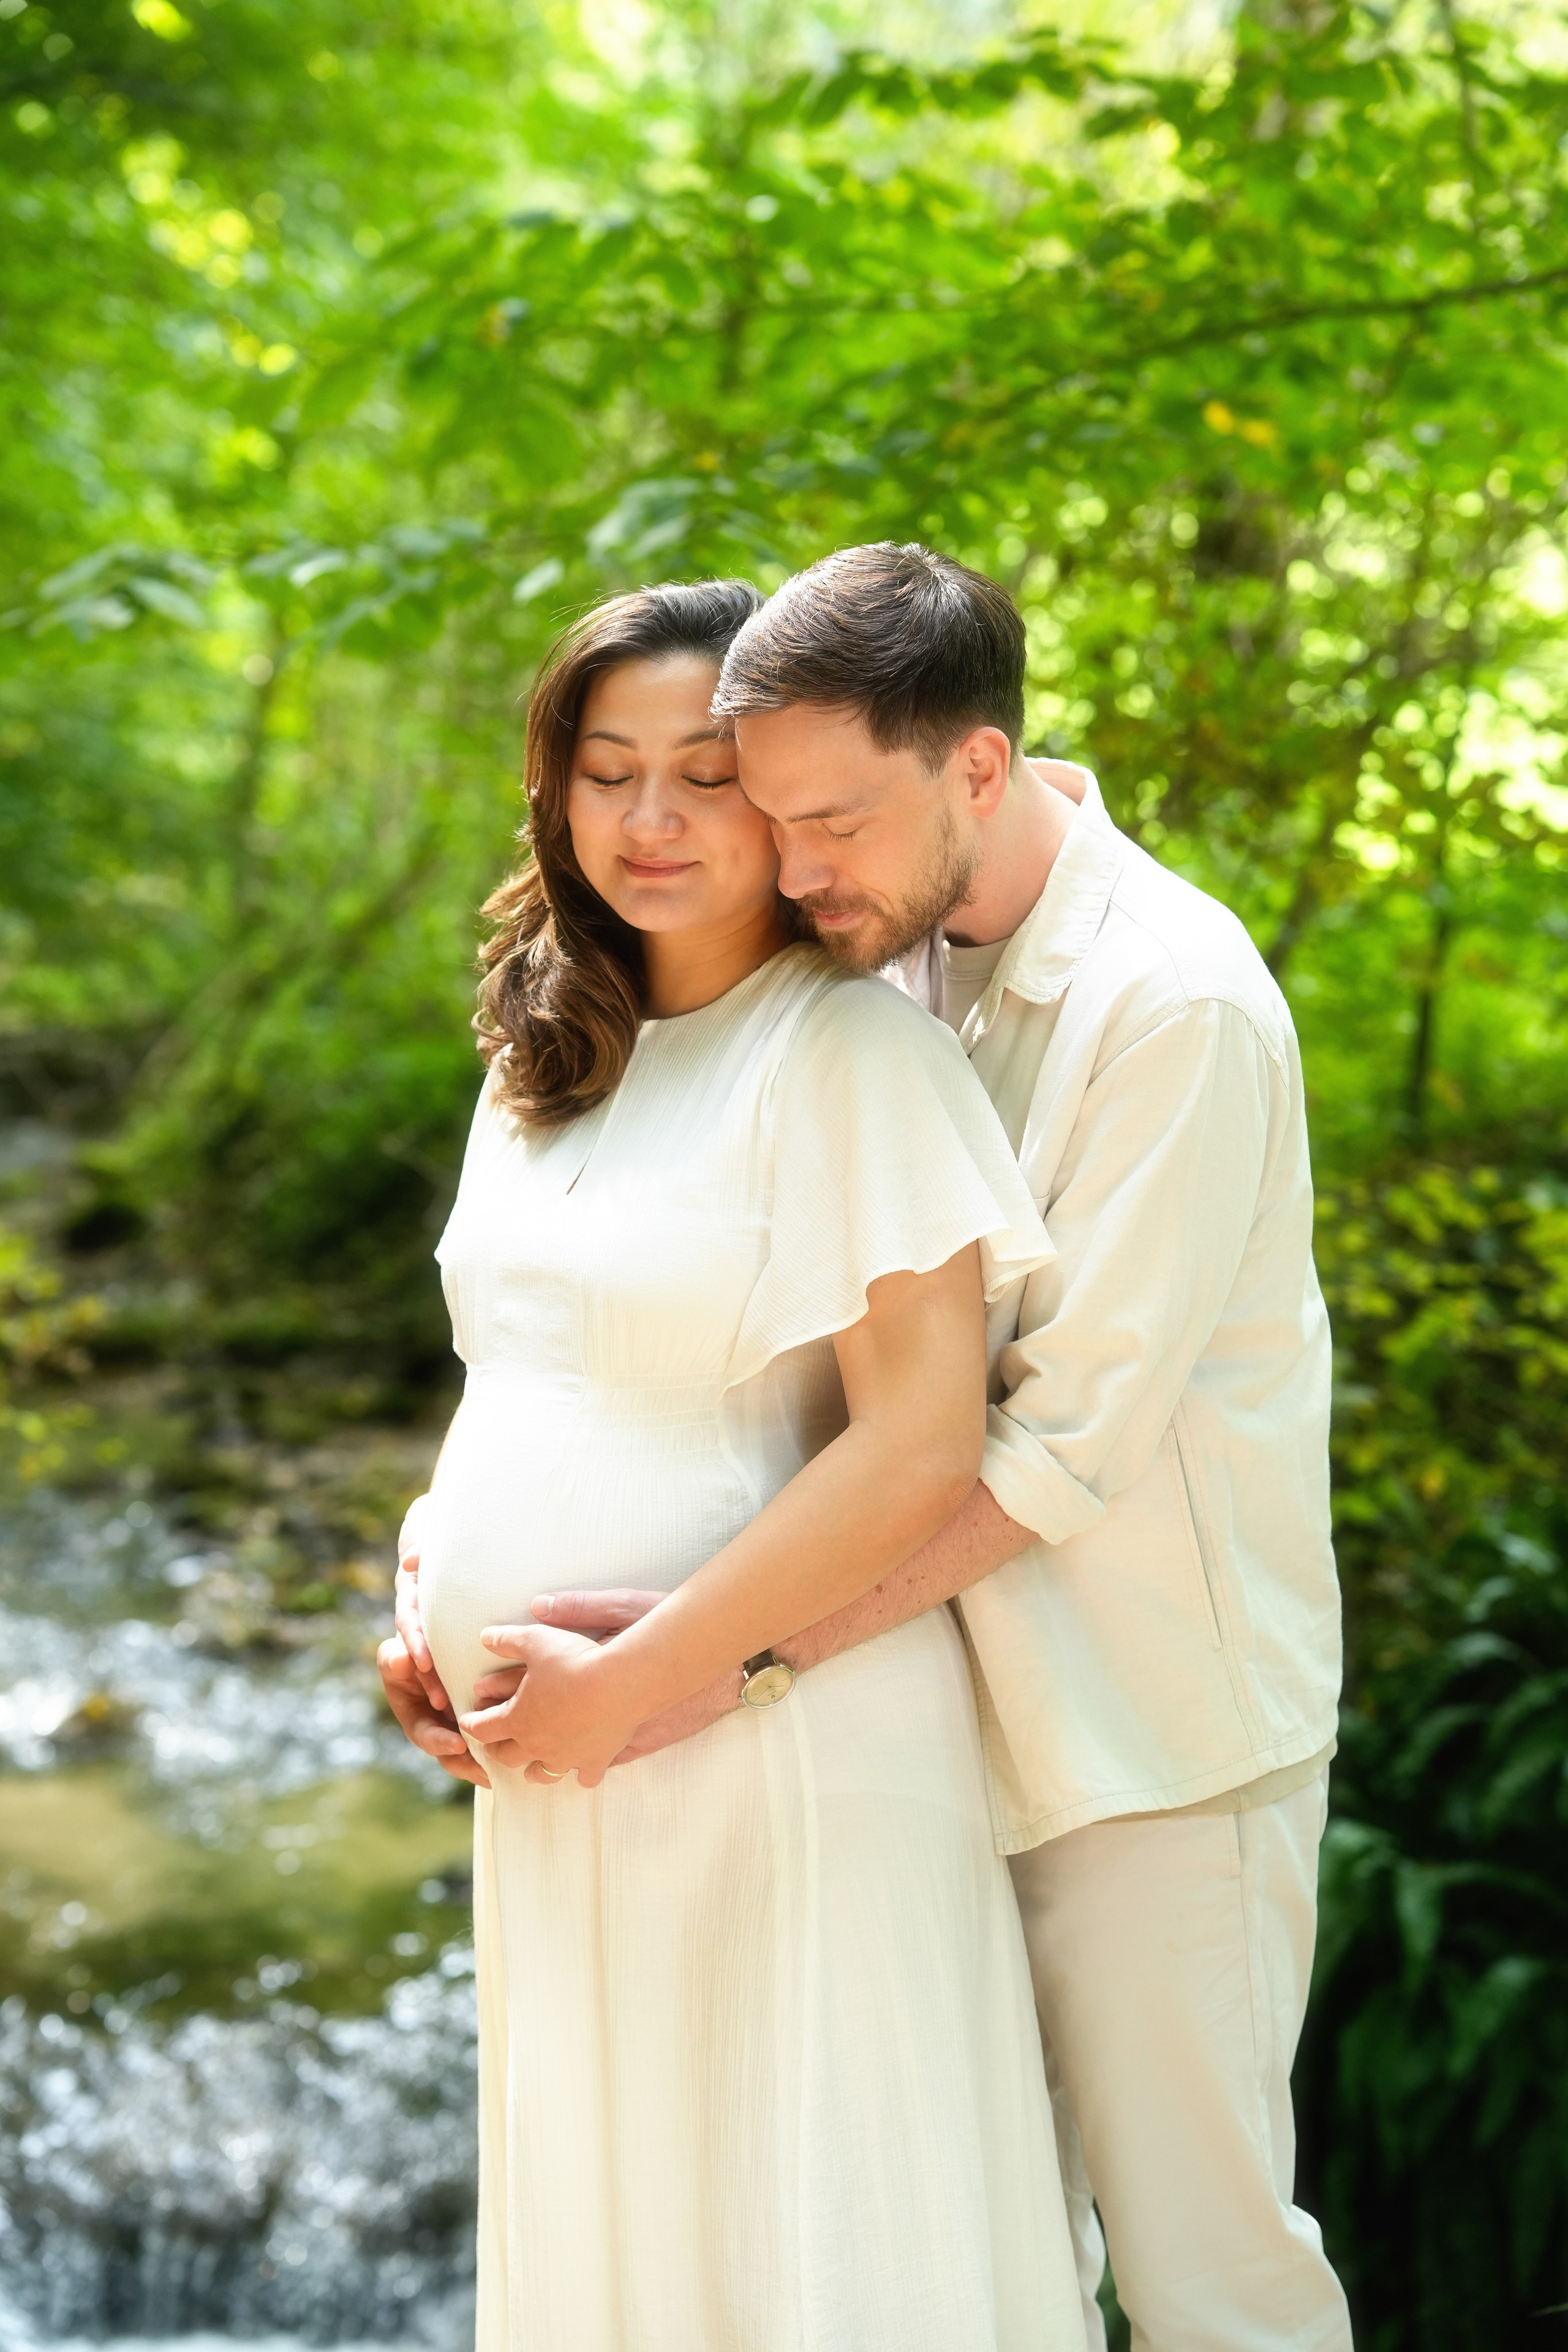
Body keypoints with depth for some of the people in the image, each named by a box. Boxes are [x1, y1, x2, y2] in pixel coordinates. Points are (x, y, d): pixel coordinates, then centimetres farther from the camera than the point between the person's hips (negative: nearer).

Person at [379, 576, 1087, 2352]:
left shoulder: (850, 1052, -12)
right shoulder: (549, 1059, 12)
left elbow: (921, 1453, -19)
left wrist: (628, 1683, -17)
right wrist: (432, 1599, 8)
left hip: (780, 1759, -7)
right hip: (554, 1771, 8)